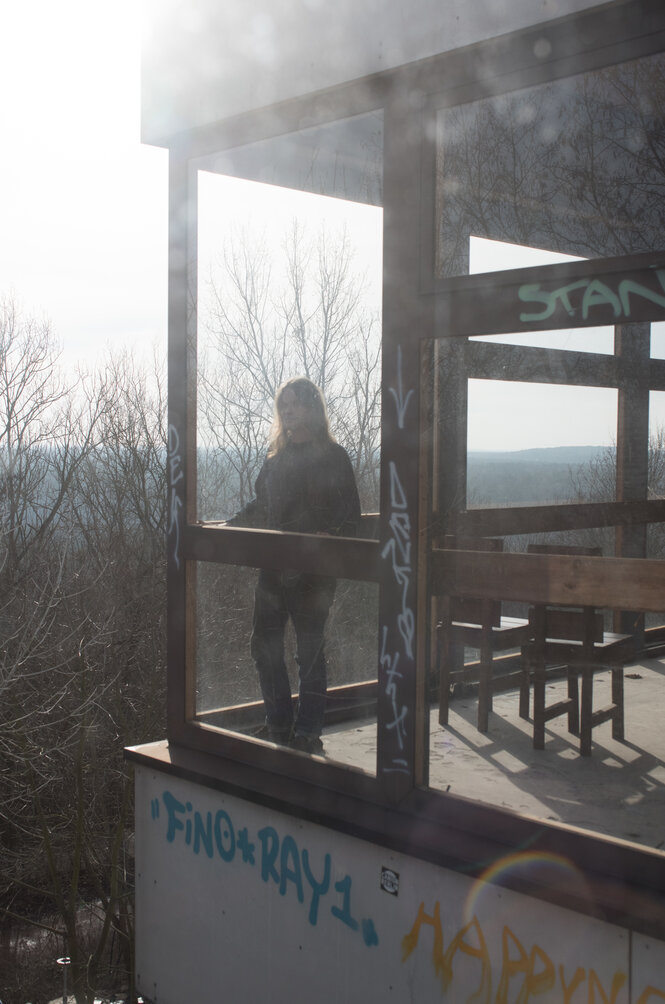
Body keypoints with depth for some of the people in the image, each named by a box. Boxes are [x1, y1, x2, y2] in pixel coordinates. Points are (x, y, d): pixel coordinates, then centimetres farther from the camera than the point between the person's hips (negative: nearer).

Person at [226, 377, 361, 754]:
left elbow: (350, 514, -7)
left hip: (314, 569, -6)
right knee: (264, 643, 7)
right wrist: (227, 527, 13)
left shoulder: (334, 457, -4)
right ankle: (279, 725, 22)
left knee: (310, 649, 1)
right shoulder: (277, 457, 13)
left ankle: (308, 731, 13)